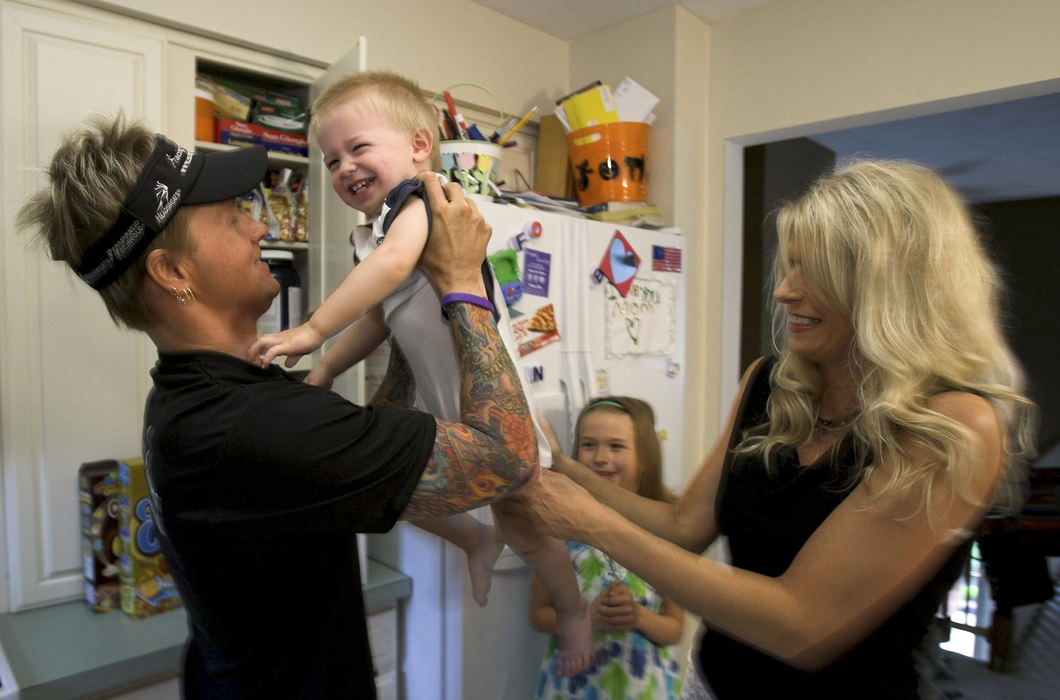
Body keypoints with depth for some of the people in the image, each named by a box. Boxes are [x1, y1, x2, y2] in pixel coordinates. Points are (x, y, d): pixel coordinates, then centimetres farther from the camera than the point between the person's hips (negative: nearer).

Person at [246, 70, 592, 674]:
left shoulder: (418, 198, -16)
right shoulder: (378, 233, 10)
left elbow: (395, 263, -37)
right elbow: (377, 319, 20)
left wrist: (313, 330, -34)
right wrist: (326, 370, 14)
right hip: (441, 403, 8)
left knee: (524, 531, 7)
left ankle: (574, 611, 37)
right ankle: (477, 542, 39)